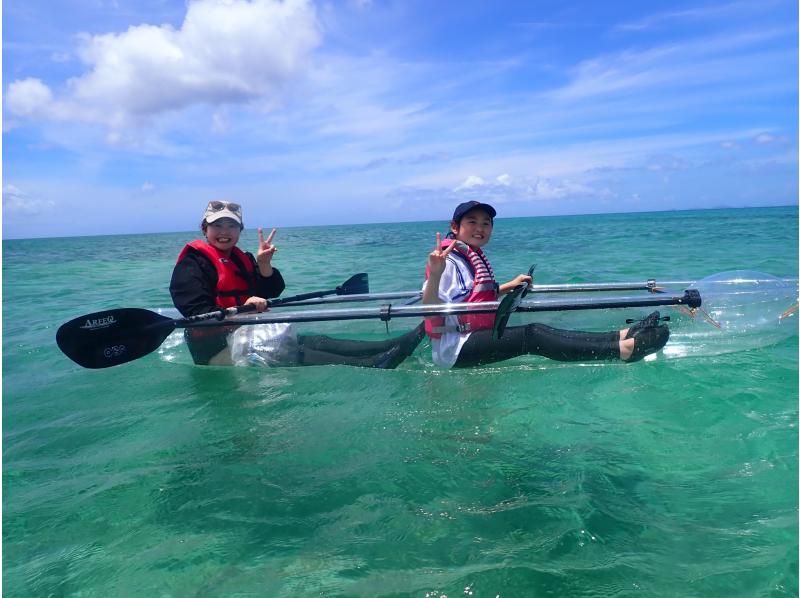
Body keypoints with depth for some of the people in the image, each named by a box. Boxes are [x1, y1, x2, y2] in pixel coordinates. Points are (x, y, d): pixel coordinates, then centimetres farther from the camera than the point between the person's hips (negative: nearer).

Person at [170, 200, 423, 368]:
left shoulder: (241, 259, 15)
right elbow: (198, 314, -19)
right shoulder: (192, 264, -8)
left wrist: (264, 264, -11)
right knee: (292, 352, -25)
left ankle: (389, 348, -27)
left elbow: (272, 291, 6)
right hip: (218, 350, -7)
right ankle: (372, 366, -41)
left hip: (245, 335, 7)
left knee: (309, 341, -13)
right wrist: (241, 310, -28)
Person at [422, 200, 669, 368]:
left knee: (537, 331, -7)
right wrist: (434, 274, -43)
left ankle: (620, 337, -14)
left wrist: (509, 285, 25)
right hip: (454, 349, -9)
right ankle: (622, 349, -28)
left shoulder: (473, 257, 14)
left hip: (475, 337, 10)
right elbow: (430, 308, -26)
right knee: (530, 336, -21)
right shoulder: (450, 261, -16)